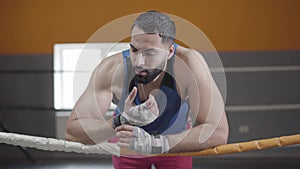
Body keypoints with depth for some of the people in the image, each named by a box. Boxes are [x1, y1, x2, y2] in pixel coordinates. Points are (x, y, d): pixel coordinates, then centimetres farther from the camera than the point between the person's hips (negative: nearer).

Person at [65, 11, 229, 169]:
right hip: (127, 146, 0)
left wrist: (155, 143, -46)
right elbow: (72, 131, -34)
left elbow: (219, 132, -38)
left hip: (176, 144, 0)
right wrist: (122, 122, -50)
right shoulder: (111, 69, -33)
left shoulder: (188, 63, -35)